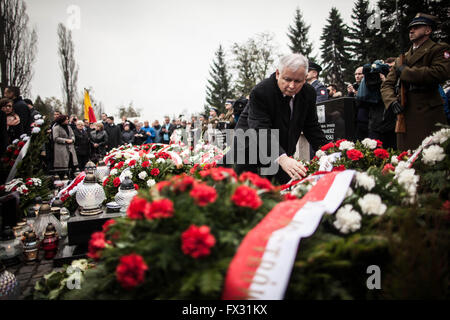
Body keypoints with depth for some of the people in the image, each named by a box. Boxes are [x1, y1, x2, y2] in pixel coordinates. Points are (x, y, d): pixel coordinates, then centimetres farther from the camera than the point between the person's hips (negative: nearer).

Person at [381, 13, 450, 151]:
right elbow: (387, 84, 15)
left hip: (428, 114, -5)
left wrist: (406, 72, -8)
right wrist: (392, 101, -6)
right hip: (405, 114, 5)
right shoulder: (401, 58, 22)